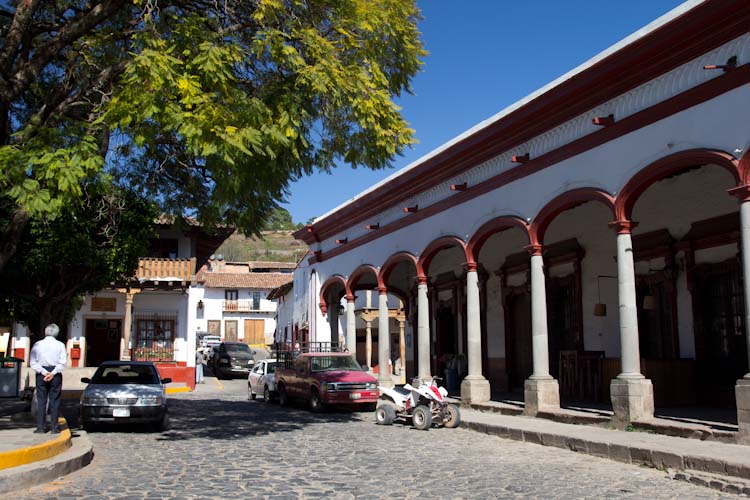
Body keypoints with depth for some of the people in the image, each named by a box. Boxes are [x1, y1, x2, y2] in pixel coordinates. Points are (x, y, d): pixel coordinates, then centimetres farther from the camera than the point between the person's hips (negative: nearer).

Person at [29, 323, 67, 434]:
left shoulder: (37, 344, 2)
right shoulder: (60, 345, 0)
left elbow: (33, 363, -5)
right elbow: (62, 362, -9)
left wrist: (44, 372, -8)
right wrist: (52, 373, -10)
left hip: (41, 374, 1)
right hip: (55, 374, -1)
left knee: (41, 401, 6)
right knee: (54, 401, 4)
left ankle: (40, 427, 5)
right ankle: (54, 427, 3)